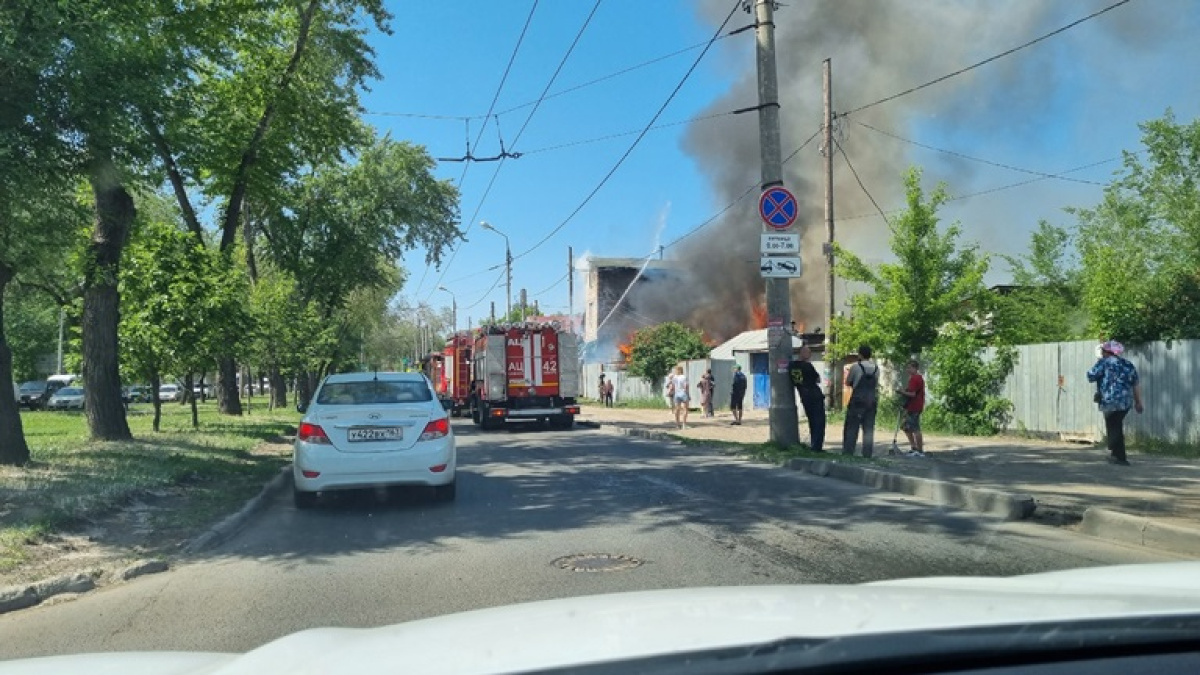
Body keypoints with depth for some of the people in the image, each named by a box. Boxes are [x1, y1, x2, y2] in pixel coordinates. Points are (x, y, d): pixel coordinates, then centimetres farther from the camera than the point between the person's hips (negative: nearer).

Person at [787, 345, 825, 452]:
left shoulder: (791, 365, 3)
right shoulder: (807, 365, -16)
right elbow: (818, 379, -3)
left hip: (804, 397, 6)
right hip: (815, 395, -6)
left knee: (812, 421, 16)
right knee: (819, 421, -1)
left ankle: (813, 445, 18)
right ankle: (817, 446, -5)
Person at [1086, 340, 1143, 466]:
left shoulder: (1104, 362, -4)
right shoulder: (1127, 364, 14)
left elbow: (1091, 376, -10)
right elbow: (1137, 384, 13)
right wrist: (1138, 402, 16)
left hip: (1111, 401, -6)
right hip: (1126, 402, 6)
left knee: (1114, 428, 1)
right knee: (1116, 426, 18)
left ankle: (1120, 457, 2)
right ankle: (1115, 453, 21)